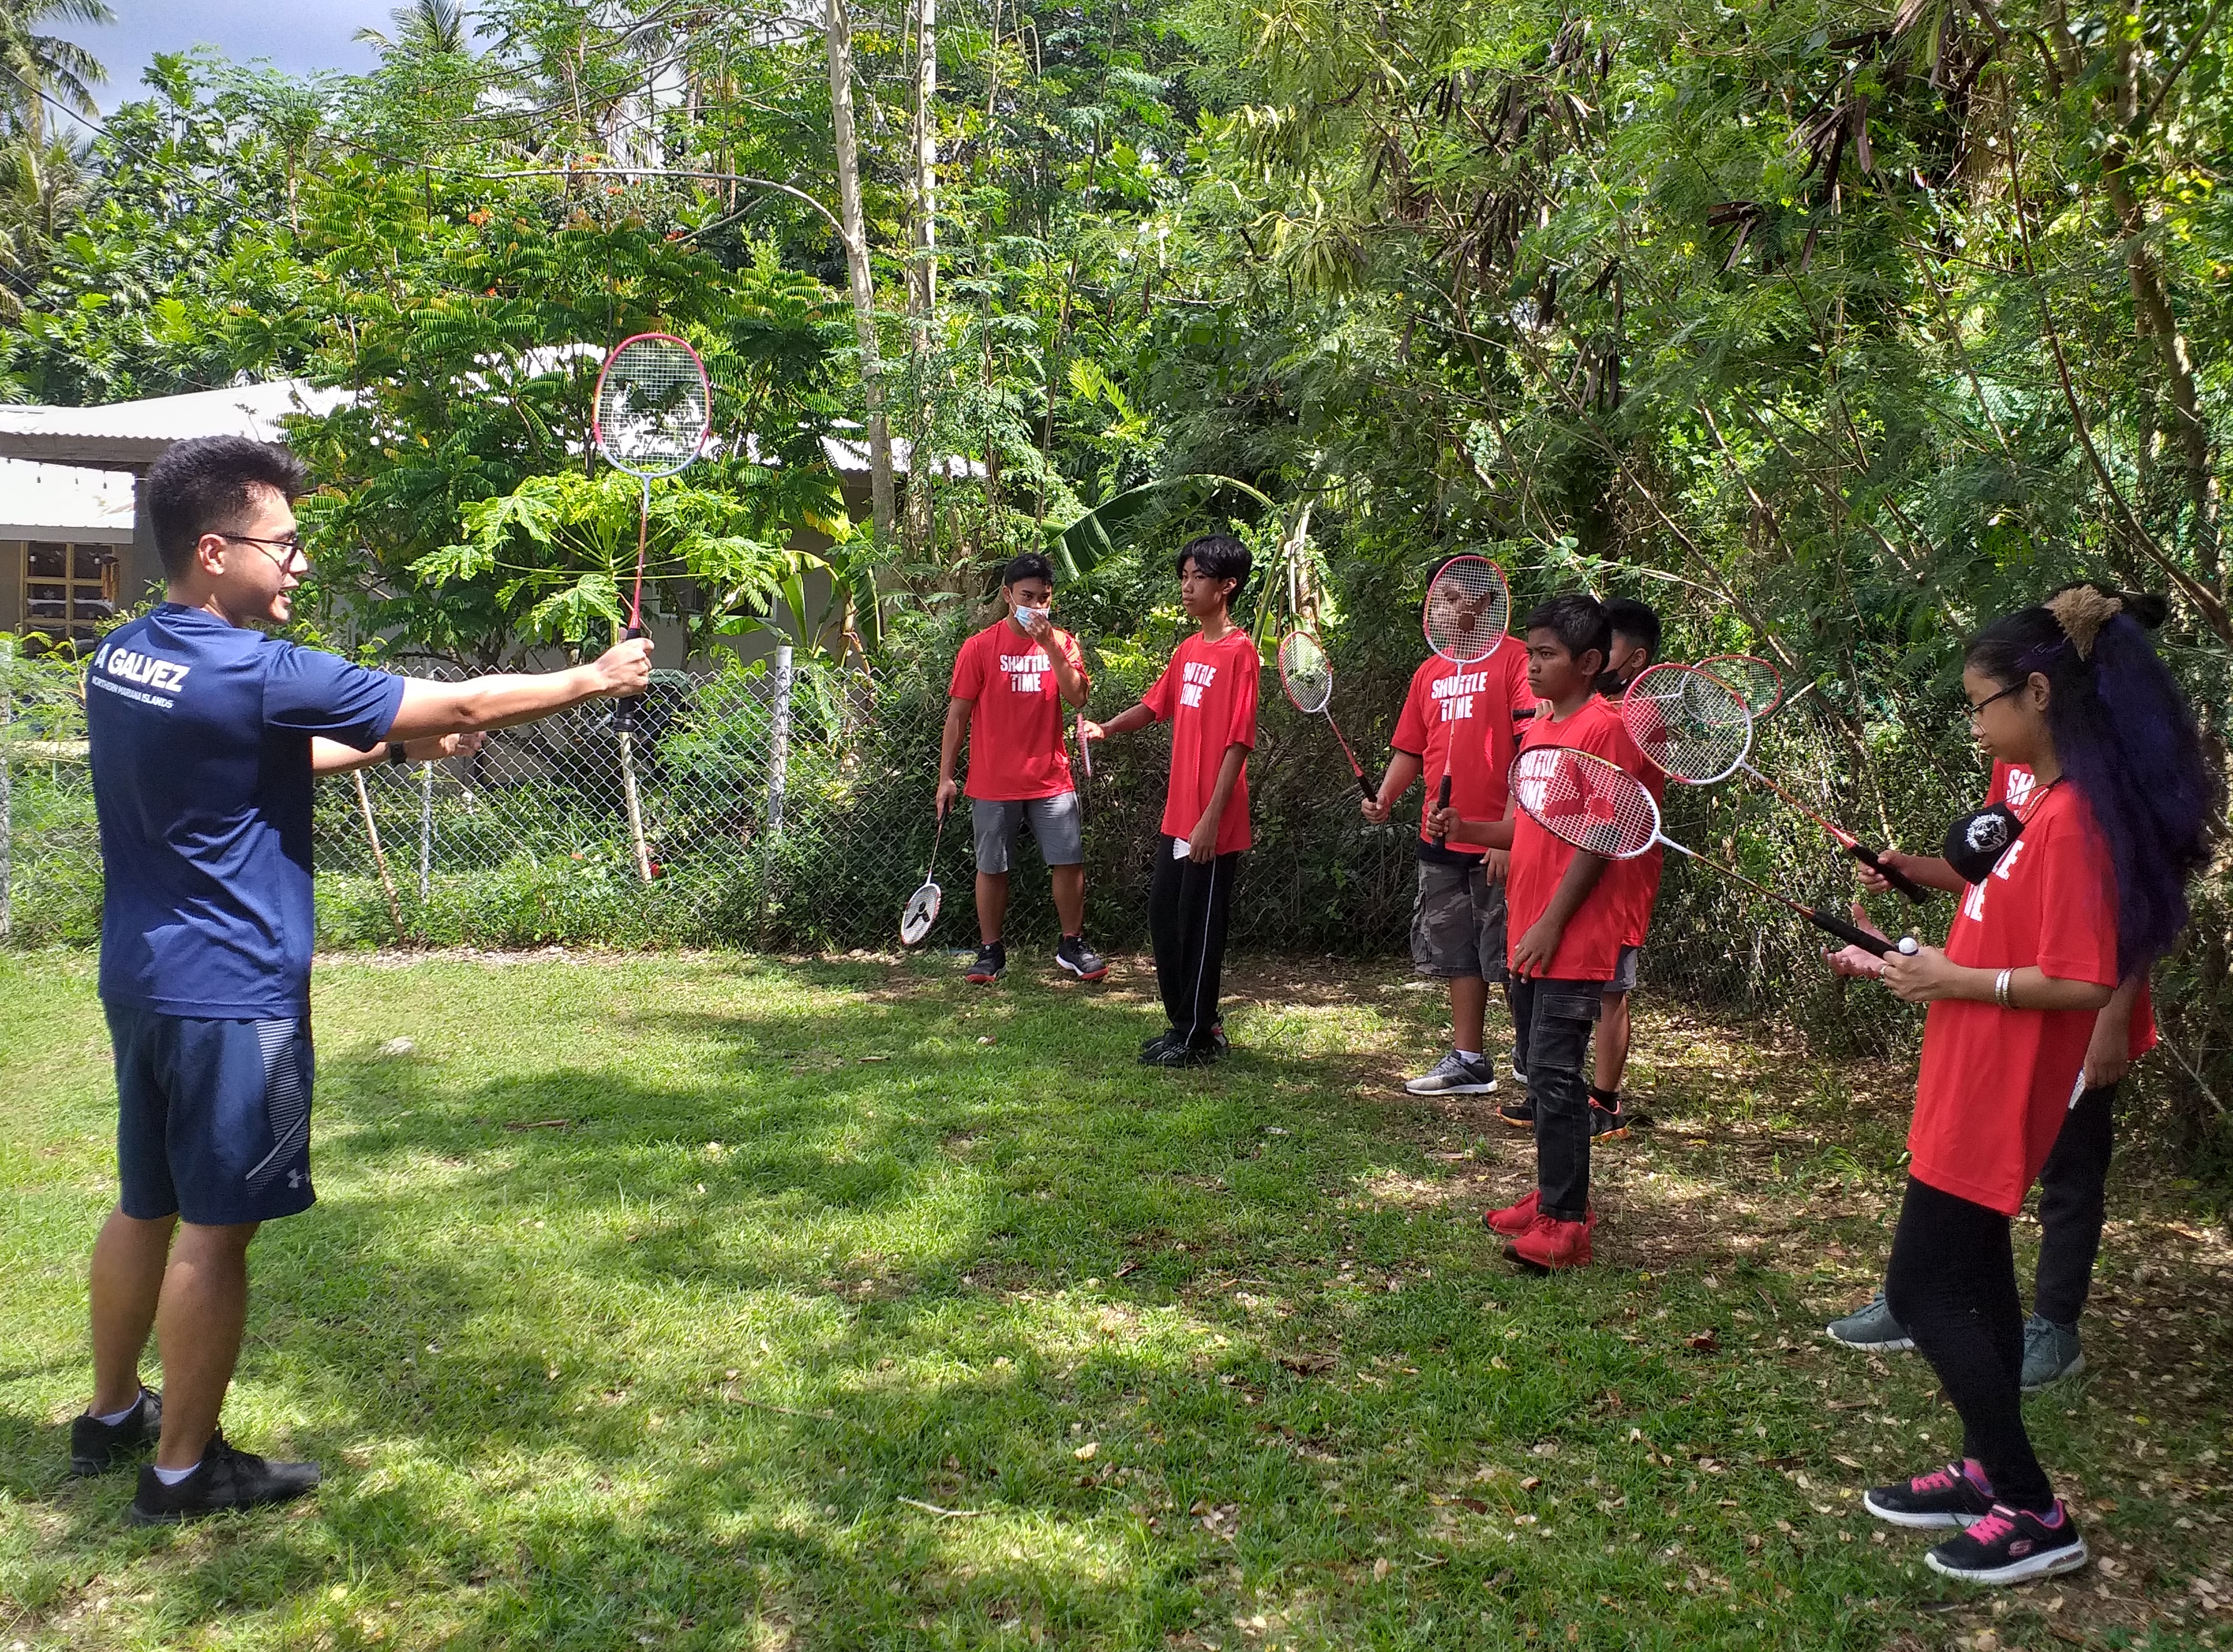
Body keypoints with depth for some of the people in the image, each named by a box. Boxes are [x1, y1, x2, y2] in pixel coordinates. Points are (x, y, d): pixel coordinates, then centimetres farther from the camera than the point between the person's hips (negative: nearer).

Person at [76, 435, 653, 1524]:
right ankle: (184, 1468, 15)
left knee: (147, 1205, 22)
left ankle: (112, 1415, 38)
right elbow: (461, 707, -15)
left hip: (140, 979, 9)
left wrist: (389, 743, 20)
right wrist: (595, 678, -3)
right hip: (232, 995, -9)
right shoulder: (256, 675, -22)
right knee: (215, 1230, 3)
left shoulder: (120, 657, 6)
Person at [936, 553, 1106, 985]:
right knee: (991, 867, 6)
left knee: (1069, 861, 1)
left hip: (1051, 779, 2)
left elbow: (1078, 698, -10)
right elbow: (958, 713, -1)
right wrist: (946, 777, -4)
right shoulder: (980, 647, -3)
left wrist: (1050, 645, -19)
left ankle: (1072, 945, 16)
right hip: (993, 782, -2)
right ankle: (991, 951, 18)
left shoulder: (1061, 643, 4)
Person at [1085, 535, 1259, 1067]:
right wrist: (1105, 729, 7)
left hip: (1212, 824, -8)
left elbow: (1238, 742, -17)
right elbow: (1156, 705, 25)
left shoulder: (1239, 652, -14)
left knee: (1200, 926, 2)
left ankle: (1196, 1038, 15)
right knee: (1163, 917, 15)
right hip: (1177, 816, 8)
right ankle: (1186, 1024, 29)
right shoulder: (1188, 650, 11)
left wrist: (1211, 818, -20)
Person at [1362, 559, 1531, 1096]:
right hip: (1442, 839, 7)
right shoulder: (1429, 673, 14)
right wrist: (1384, 798, 1)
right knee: (1459, 955, 13)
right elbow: (1411, 749, 19)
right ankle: (1469, 1062, 24)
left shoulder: (1515, 659, -8)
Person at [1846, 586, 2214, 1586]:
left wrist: (1957, 981, -18)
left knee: (1921, 1288, -3)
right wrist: (1930, 964, 7)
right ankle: (1988, 1473, 31)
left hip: (1996, 1100, -10)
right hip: (1975, 1089, 10)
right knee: (1973, 1274, 18)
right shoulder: (2041, 803, 7)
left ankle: (2034, 1516, 7)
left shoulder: (2071, 817, -22)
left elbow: (2082, 983, -26)